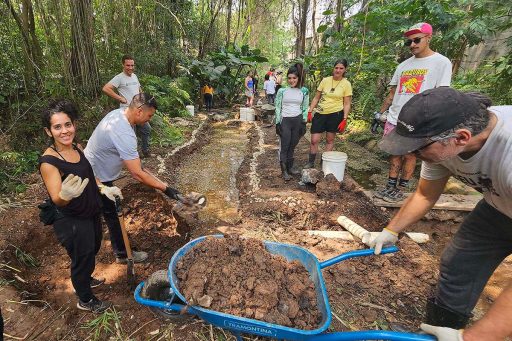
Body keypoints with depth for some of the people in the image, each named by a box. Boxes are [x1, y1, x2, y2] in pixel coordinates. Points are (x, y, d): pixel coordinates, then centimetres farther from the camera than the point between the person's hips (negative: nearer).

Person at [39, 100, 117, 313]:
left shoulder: (77, 148, -4)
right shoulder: (48, 161, -27)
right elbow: (57, 200, -30)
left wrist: (104, 188, 1)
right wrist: (66, 194, -52)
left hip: (91, 214, 8)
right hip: (72, 223, -7)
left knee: (92, 250, 29)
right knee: (82, 258, 14)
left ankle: (84, 280, 58)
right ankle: (85, 300, 40)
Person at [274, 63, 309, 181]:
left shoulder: (304, 91, 3)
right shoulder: (282, 90, -3)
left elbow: (305, 108, 8)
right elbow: (277, 107, 0)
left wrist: (304, 123, 2)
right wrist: (277, 123, -4)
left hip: (298, 121, 2)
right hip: (285, 121, -2)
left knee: (292, 146, 8)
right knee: (284, 146, 0)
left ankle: (290, 167, 21)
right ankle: (284, 171, 9)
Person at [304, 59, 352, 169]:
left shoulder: (346, 84, -1)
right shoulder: (325, 80, 3)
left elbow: (347, 104, -1)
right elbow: (316, 98, 8)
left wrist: (344, 119, -10)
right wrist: (309, 111, 1)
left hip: (335, 114, -1)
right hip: (321, 113, 2)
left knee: (330, 140, 10)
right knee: (314, 140, -1)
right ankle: (311, 163, 14)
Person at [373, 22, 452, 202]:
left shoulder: (441, 62, -2)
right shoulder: (403, 65, 13)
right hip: (393, 120, 5)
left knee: (409, 155, 4)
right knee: (395, 154, 9)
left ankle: (401, 189, 15)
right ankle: (391, 185, 19)